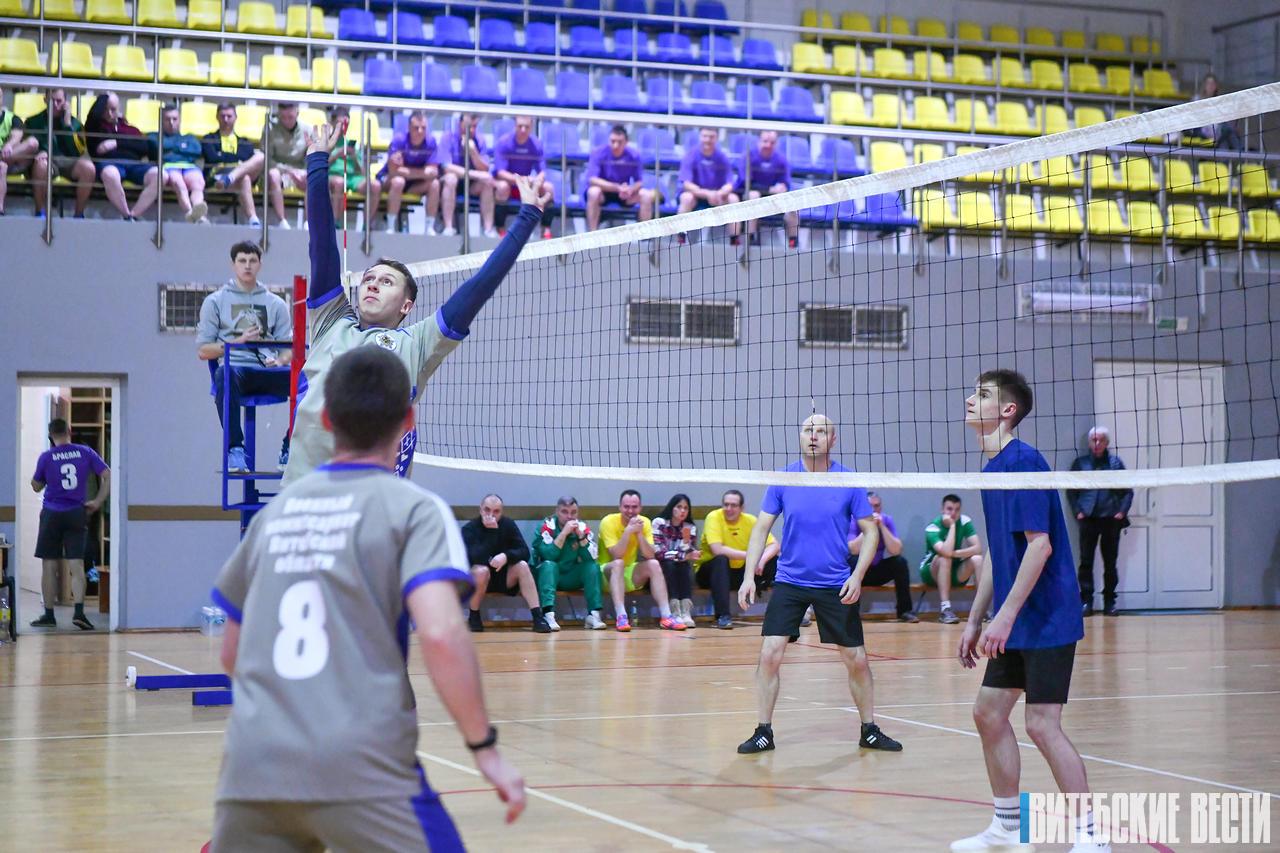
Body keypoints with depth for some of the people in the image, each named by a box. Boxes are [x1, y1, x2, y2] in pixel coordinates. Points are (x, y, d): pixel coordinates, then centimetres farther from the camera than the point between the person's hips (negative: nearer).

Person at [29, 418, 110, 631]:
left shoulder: (46, 457, -5)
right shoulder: (85, 452, 0)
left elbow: (36, 487, 6)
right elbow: (108, 476, -3)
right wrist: (98, 502, 0)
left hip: (52, 515, -1)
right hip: (77, 514, 1)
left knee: (49, 566, 6)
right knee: (76, 565, 1)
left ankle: (49, 615, 10)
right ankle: (79, 612, -11)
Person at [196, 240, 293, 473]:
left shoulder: (276, 304, 21)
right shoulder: (215, 301, 15)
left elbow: (288, 348, 14)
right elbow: (203, 351, 9)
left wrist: (280, 361, -10)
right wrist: (237, 341, -6)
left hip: (268, 372, 2)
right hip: (236, 368, -2)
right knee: (226, 374, -40)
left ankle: (289, 450, -19)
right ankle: (234, 449, -37)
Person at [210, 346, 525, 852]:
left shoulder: (273, 513, 16)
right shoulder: (413, 508, 1)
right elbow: (441, 634, -14)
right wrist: (485, 748, -7)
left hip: (248, 768, 5)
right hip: (361, 770, -5)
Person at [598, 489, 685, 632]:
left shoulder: (644, 522, -5)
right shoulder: (609, 522, -17)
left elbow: (650, 555, -15)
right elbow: (616, 556, -27)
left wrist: (639, 533, -27)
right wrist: (628, 530, -33)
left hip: (630, 575, 4)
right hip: (609, 572, -4)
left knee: (654, 564, -21)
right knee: (618, 563, -34)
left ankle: (665, 616, -26)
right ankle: (621, 616, -44)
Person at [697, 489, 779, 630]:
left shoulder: (750, 520, -4)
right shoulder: (714, 517, -16)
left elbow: (774, 545, -9)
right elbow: (717, 550, -29)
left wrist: (762, 559, -31)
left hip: (741, 573, 4)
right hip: (713, 570, -4)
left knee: (774, 561, -13)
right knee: (721, 560, -36)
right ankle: (723, 616, -39)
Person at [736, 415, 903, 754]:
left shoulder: (849, 482, -4)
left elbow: (870, 531, 2)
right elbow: (761, 528, 2)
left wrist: (857, 576, -10)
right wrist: (749, 575, -8)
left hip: (837, 586, 0)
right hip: (789, 582, 0)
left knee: (856, 660, 4)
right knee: (770, 654, -11)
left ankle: (869, 731, 22)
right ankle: (763, 732, 1)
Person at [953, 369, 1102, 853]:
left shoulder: (1023, 462, -15)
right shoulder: (992, 469, 13)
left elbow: (1040, 545, -22)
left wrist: (1005, 616, -24)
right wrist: (975, 621, 18)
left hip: (1046, 619, -10)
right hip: (1014, 627, 10)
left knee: (1042, 723, -9)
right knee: (988, 713, 12)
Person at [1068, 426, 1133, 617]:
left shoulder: (1115, 463, 6)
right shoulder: (1080, 463, 5)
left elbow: (1128, 490, 7)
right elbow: (1071, 491, 7)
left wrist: (1122, 511, -4)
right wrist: (1077, 511, -4)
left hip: (1111, 520, 1)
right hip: (1088, 519, -1)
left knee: (1110, 562, 6)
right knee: (1086, 561, -2)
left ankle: (1109, 601, 13)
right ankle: (1086, 601, 2)